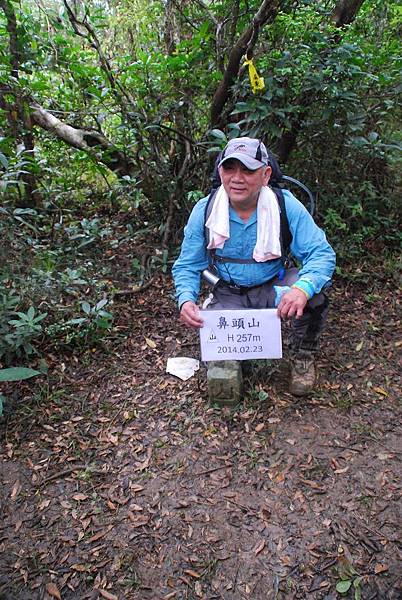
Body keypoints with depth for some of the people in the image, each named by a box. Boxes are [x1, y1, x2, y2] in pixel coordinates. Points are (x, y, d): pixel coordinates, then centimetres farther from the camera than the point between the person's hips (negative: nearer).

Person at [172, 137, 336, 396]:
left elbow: (322, 253, -19)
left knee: (313, 291, -31)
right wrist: (186, 299, -27)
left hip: (275, 286, 0)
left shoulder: (286, 205, -17)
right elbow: (187, 266, -4)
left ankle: (303, 357, -1)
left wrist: (303, 287, -42)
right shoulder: (204, 210, -13)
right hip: (230, 295, 1)